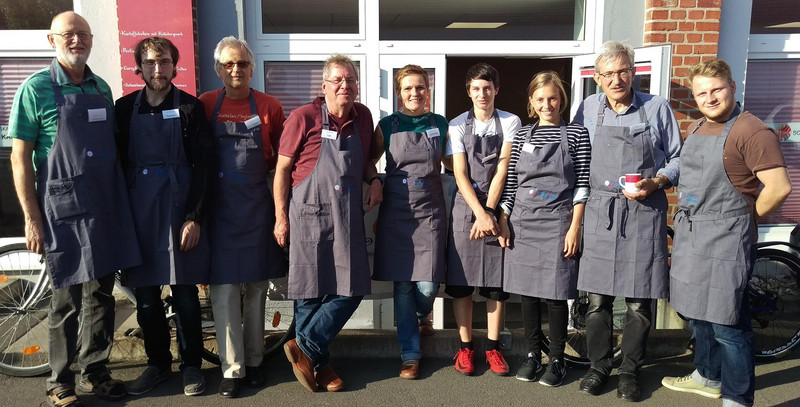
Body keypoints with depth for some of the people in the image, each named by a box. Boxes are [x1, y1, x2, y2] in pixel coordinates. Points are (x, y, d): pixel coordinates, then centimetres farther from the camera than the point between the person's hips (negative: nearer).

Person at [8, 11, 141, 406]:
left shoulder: (102, 88, 11)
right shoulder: (36, 88, -5)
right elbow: (20, 157, -6)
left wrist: (121, 201, 13)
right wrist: (32, 218, -10)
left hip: (106, 206, 5)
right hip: (63, 208, -5)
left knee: (101, 294, 11)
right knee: (67, 299, 3)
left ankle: (95, 371, 26)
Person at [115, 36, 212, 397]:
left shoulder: (190, 107, 0)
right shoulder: (125, 107, 8)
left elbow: (201, 166, -4)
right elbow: (119, 163, 8)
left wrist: (194, 217, -10)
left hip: (179, 208, -2)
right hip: (138, 209, 3)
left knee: (184, 293, 3)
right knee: (145, 295, 8)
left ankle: (192, 364, 19)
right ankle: (158, 363, 25)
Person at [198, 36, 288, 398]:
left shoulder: (269, 107, 0)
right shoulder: (205, 105, 1)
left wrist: (256, 172, -1)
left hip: (257, 204, 1)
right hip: (218, 205, -1)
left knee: (256, 287, 10)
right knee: (224, 289, -2)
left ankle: (254, 361, 25)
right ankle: (232, 369, 9)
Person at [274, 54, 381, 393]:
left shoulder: (363, 116, 8)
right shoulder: (304, 117, -7)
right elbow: (282, 168, -4)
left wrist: (374, 179, 1)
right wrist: (281, 218, -7)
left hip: (348, 216, 5)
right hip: (310, 213, -5)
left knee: (351, 290, 2)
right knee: (311, 293, 4)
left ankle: (305, 348, 16)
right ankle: (319, 364, 19)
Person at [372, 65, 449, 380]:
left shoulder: (440, 124, 7)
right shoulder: (387, 126, 3)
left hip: (430, 211, 1)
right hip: (396, 211, 0)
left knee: (428, 285, -6)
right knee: (403, 286, 2)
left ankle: (422, 314, 32)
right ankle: (410, 354, 16)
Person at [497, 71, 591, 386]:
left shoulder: (577, 134, 1)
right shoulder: (522, 135, 9)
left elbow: (582, 185, -3)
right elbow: (510, 183, 9)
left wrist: (574, 227, -8)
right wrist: (503, 222, 4)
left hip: (557, 223, -3)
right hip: (523, 223, 3)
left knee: (555, 294, 1)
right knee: (527, 292, 9)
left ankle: (557, 360, 16)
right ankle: (532, 355, 23)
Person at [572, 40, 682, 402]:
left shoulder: (657, 108, 4)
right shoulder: (588, 108, 7)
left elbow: (676, 158, 8)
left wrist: (655, 183, -10)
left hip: (644, 212, -1)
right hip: (600, 212, 1)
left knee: (639, 302, 2)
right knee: (597, 298, 3)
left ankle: (630, 370, 19)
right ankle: (598, 366, 20)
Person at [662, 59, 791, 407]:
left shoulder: (752, 132, -14)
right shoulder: (695, 129, 13)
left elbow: (779, 187, -20)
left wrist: (744, 219, -7)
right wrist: (687, 217, 15)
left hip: (725, 239, -9)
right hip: (689, 234, 9)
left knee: (726, 324, -3)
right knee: (698, 313, 20)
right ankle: (708, 377, 38)